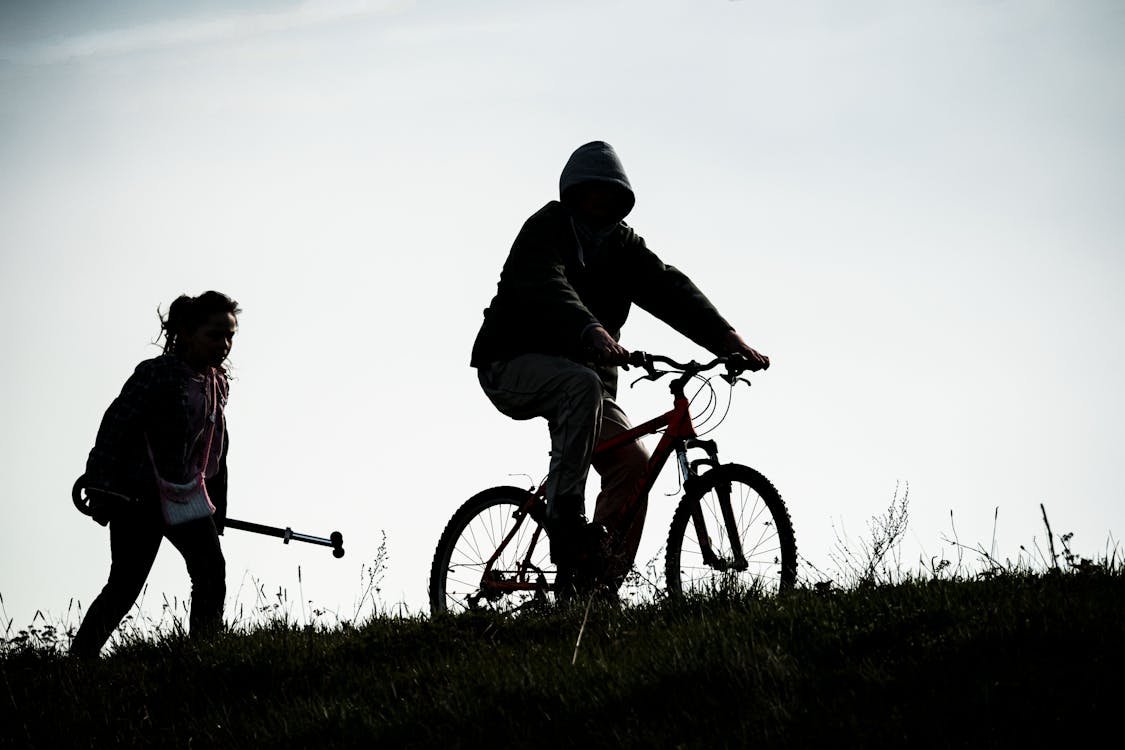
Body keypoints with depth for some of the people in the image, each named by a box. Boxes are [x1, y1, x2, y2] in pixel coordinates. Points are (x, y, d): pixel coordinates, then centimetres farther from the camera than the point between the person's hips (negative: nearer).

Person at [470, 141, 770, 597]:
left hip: (576, 368, 6)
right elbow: (547, 289, -33)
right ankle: (565, 520, -36)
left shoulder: (622, 246, 5)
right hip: (512, 363, -6)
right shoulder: (545, 230, -13)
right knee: (582, 385, -37)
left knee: (632, 461, -12)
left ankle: (603, 585, -10)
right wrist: (592, 332, -53)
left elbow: (669, 290, -10)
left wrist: (729, 340, -25)